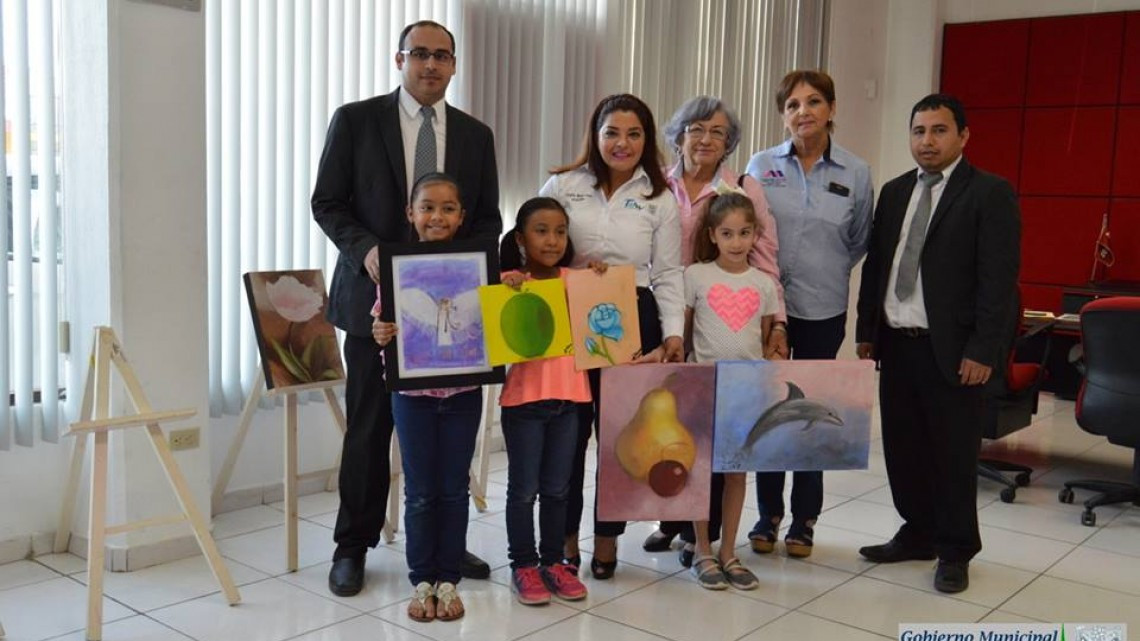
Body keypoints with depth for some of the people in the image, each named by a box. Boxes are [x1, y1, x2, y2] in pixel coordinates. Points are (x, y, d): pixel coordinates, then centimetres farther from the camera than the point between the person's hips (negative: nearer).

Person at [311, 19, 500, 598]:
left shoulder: (475, 135, 10)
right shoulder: (355, 120, 1)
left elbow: (487, 218, 11)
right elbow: (327, 203, 0)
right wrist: (365, 250, -16)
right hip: (375, 295, -2)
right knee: (369, 426, 6)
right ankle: (352, 546, 20)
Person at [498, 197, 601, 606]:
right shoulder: (509, 281, -6)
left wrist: (599, 282, -2)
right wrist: (507, 292, -23)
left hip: (568, 397, 4)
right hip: (524, 397, -4)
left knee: (557, 487, 13)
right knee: (524, 488, 5)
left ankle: (553, 561, 25)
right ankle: (523, 565, 17)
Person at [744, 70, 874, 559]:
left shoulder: (856, 173, 0)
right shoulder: (762, 166, -1)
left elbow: (859, 241, 12)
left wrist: (825, 272, 9)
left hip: (822, 311, 0)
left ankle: (804, 519, 22)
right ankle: (768, 514, 21)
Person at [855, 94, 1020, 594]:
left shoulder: (990, 194, -6)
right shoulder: (894, 192, 13)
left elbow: (999, 278, -11)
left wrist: (982, 351, -16)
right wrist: (866, 329, 10)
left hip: (951, 348, -6)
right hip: (895, 342, 6)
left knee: (953, 454, 4)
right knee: (903, 446, 12)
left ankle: (955, 551, 19)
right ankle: (917, 534, 28)